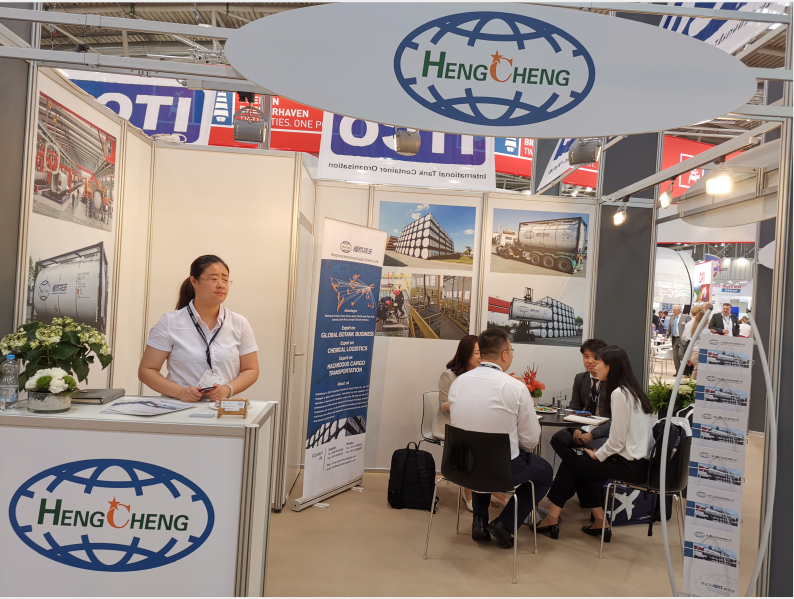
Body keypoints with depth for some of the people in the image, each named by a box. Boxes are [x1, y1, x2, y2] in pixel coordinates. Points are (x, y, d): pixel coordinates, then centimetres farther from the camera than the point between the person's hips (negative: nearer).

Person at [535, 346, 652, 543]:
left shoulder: (619, 394, -18)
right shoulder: (630, 390, 10)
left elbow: (617, 441, -19)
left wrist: (596, 455, -3)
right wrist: (599, 452, 6)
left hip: (629, 464, -8)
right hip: (636, 459, 8)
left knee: (571, 463, 4)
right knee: (580, 463, 15)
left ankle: (552, 519, 15)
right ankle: (599, 522, 17)